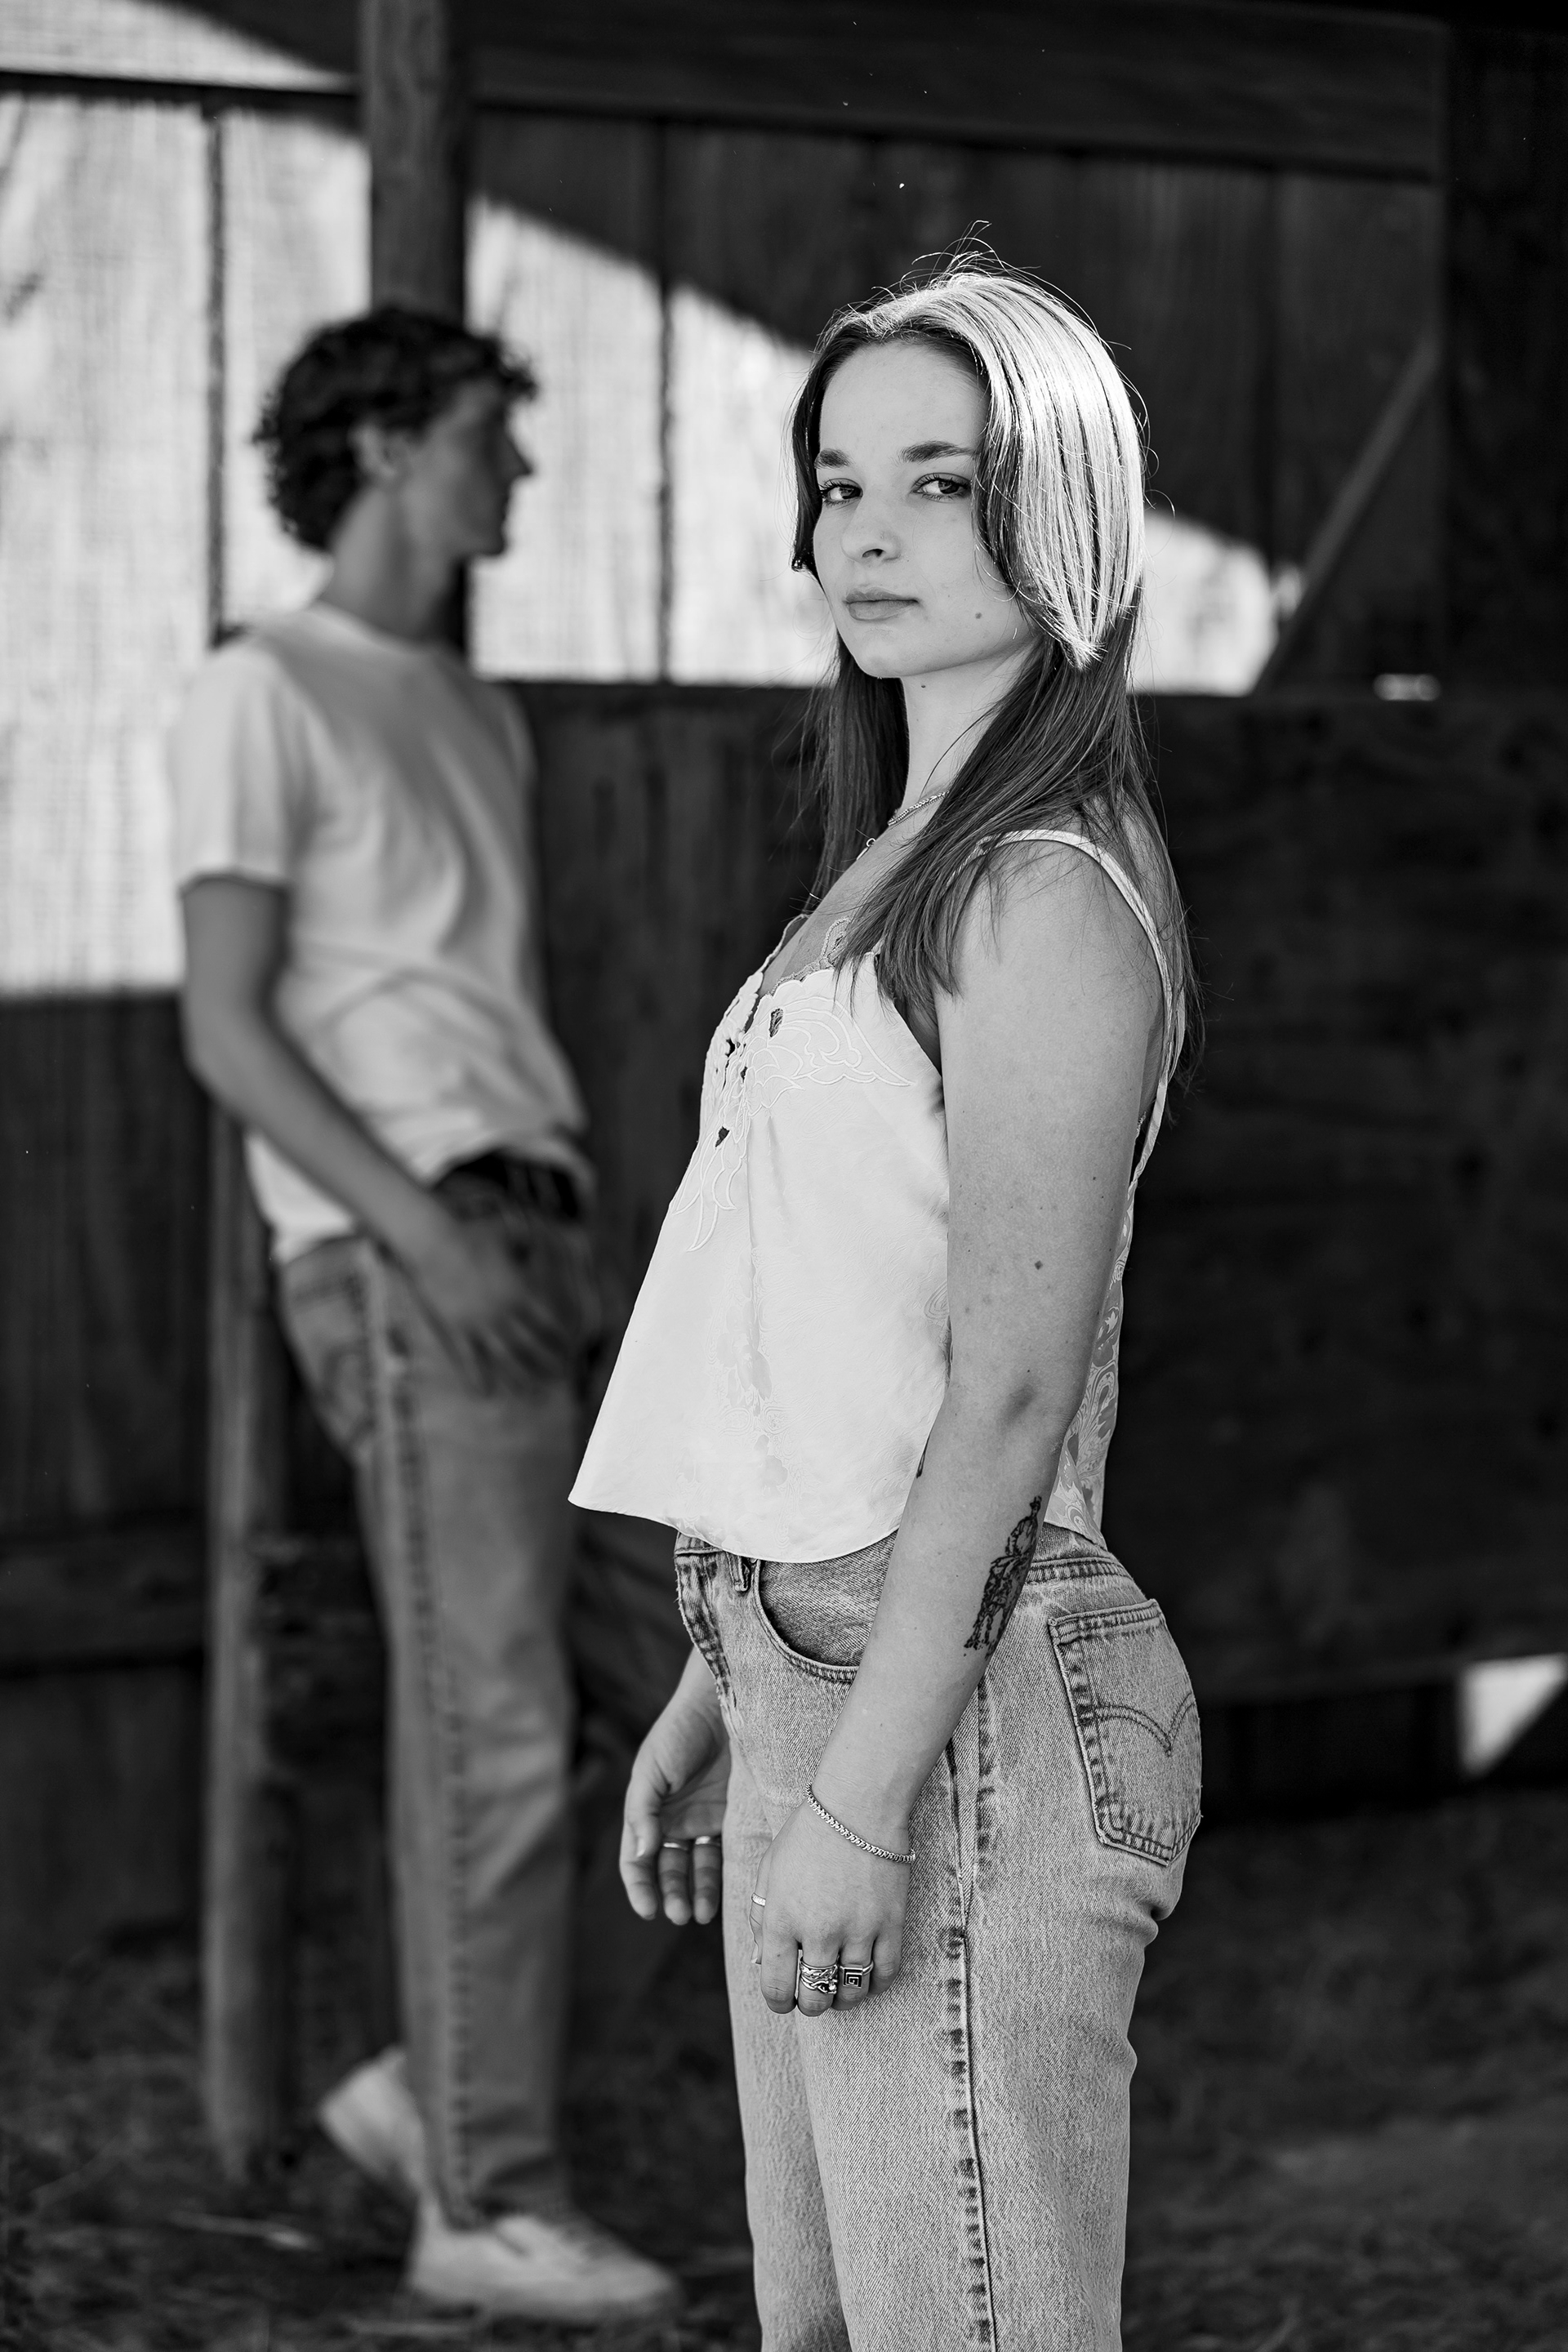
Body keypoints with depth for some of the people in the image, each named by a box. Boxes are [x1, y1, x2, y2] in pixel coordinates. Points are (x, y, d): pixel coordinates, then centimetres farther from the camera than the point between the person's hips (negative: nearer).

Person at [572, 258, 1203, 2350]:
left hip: (963, 1693, -9)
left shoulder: (1048, 894, -14)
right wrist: (720, 1692, 19)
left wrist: (865, 1791, -20)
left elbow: (1010, 1389, -19)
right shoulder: (899, 861, 15)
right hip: (816, 1664, 10)